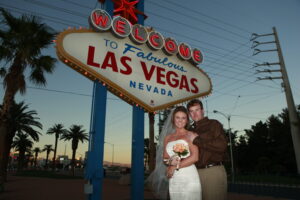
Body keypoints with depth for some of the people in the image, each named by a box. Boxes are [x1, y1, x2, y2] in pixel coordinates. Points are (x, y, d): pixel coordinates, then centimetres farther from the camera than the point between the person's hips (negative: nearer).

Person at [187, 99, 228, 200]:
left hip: (214, 171, -5)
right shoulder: (190, 130, 16)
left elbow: (222, 145, -14)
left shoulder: (213, 124, 1)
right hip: (196, 172, 5)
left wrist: (196, 140, -12)